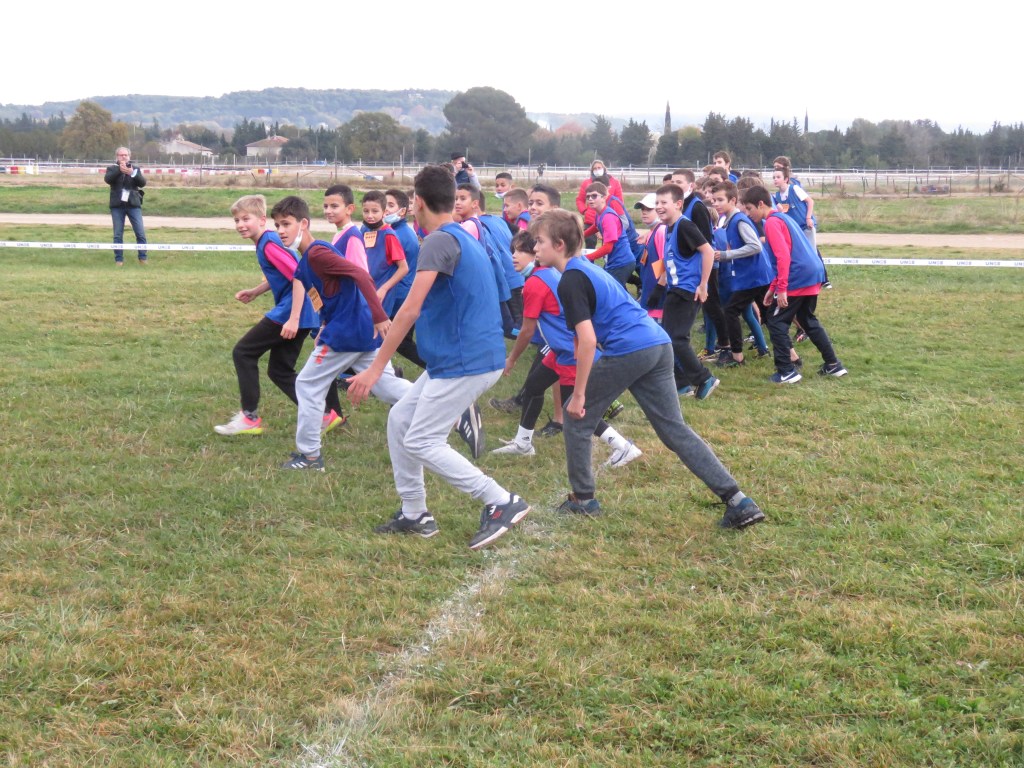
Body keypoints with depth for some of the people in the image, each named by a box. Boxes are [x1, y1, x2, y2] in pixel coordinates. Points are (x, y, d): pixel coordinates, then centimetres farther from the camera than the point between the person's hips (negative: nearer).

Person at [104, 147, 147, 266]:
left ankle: (143, 258, 6)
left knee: (141, 233, -2)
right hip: (117, 205, -1)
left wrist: (132, 173, -17)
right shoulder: (112, 169, 8)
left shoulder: (135, 168, 12)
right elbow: (107, 179, -11)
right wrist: (119, 169, -22)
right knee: (118, 235, 1)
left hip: (133, 204, 1)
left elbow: (142, 183, -2)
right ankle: (119, 259, 7)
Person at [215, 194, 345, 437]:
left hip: (290, 313, -10)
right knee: (280, 371, 15)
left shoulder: (269, 244, -15)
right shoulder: (265, 242, 14)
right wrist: (254, 292, 17)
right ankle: (327, 413, 13)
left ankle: (249, 417, 2)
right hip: (301, 315, 10)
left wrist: (293, 319, -25)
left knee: (243, 352, -1)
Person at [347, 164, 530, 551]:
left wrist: (375, 368, -20)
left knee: (422, 442, -5)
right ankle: (414, 514, 20)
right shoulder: (465, 238, 15)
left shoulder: (439, 241, -16)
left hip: (464, 362, -10)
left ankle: (501, 502, -3)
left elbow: (409, 310, -21)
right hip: (453, 359, 10)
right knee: (399, 420, 14)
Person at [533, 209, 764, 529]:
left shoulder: (570, 282, -6)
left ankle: (584, 499, 19)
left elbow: (587, 340, -15)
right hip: (659, 345, 9)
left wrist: (579, 395, -10)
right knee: (674, 429, 9)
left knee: (577, 416, 11)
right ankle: (739, 502, 1)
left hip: (627, 351, -9)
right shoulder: (587, 268, 23)